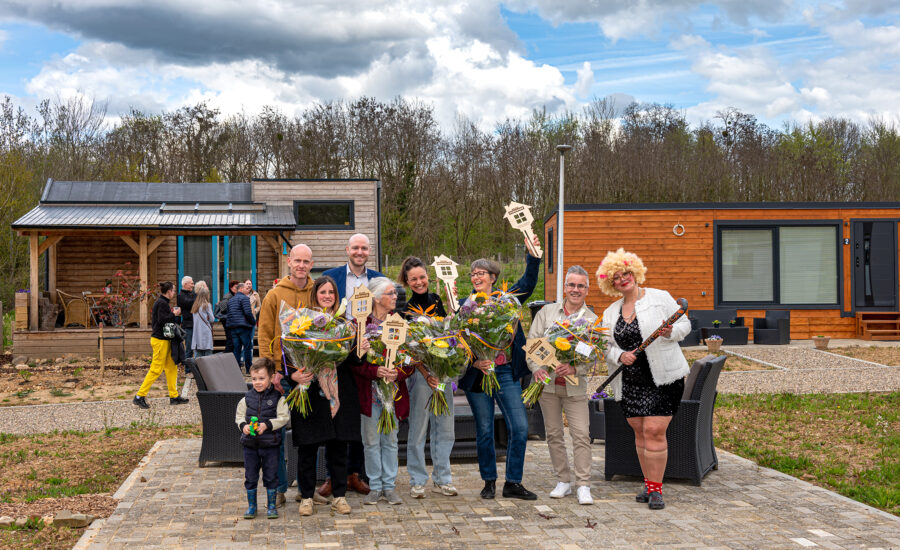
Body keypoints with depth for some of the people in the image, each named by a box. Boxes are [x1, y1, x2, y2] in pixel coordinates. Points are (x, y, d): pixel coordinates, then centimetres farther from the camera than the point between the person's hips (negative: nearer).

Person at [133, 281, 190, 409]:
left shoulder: (161, 302, 15)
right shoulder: (162, 303, -15)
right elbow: (162, 320, -24)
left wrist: (171, 313, 10)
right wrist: (174, 314, -13)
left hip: (164, 340, 10)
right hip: (161, 340, -10)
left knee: (172, 367, 12)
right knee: (156, 369, -7)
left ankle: (174, 396, 16)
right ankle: (140, 396, -2)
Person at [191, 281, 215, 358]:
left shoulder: (194, 306, 9)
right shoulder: (207, 305, -6)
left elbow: (193, 319, 12)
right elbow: (212, 319, -3)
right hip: (206, 333, -5)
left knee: (197, 357, 5)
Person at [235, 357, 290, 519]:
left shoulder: (277, 398, -6)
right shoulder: (247, 398, 3)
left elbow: (283, 418, -9)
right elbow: (239, 416, 11)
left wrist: (267, 425, -20)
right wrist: (243, 425, -9)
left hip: (270, 444, -3)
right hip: (250, 444, 3)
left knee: (271, 477, 6)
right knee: (250, 477, 9)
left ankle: (271, 505, 20)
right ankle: (251, 506, 22)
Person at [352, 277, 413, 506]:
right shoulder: (360, 324, -4)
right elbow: (355, 360, -9)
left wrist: (398, 373, -14)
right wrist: (375, 371, -23)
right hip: (369, 391, -3)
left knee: (390, 440, 8)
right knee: (371, 441, 4)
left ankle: (389, 486, 16)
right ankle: (375, 487, 14)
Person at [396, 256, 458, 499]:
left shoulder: (437, 301, 9)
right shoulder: (405, 310, -4)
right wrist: (427, 375, -16)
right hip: (419, 372, -5)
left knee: (445, 428, 8)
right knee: (418, 429, -1)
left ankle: (442, 479, 18)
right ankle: (417, 481, 11)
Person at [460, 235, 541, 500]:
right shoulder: (465, 306, 3)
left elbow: (528, 283, -8)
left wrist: (533, 256, -21)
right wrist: (474, 362, -17)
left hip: (506, 372, 1)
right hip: (477, 374, -1)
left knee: (520, 428, -3)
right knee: (484, 431, 5)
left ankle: (513, 483, 8)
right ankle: (489, 481, 21)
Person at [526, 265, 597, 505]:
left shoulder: (593, 320, 1)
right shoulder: (547, 312, 6)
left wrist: (575, 368, -23)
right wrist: (536, 368, -13)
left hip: (575, 386, -2)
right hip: (547, 383, 2)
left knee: (581, 435, -8)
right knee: (554, 434, 8)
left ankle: (583, 486, -1)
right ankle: (563, 481, 20)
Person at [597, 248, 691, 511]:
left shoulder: (660, 297, 0)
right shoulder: (610, 313, 12)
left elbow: (685, 324, 2)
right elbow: (606, 347, 11)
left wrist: (671, 332, -19)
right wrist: (619, 356, -10)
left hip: (663, 377, -4)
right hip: (629, 381, 5)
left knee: (654, 430, -10)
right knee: (640, 432, 8)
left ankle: (656, 488, -2)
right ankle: (649, 484, 20)